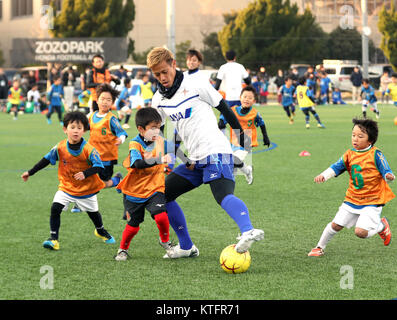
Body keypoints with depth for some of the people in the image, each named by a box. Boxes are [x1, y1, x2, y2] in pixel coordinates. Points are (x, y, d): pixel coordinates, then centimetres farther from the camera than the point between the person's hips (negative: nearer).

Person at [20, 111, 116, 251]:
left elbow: (99, 166, -22)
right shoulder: (60, 148, -14)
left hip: (86, 188, -1)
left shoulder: (89, 149, -22)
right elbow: (46, 160, -2)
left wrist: (85, 173, -39)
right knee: (55, 208, -19)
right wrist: (30, 173, 0)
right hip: (66, 187, 1)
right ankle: (53, 239, -13)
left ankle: (101, 231, 49)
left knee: (93, 212, 18)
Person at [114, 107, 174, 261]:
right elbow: (138, 164, -37)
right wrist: (159, 160, -46)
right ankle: (123, 249, 33)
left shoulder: (159, 141, 0)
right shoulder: (135, 145, -19)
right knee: (133, 225, 7)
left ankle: (165, 241, 7)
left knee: (161, 216, -21)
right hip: (134, 191, -3)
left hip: (154, 189, 3)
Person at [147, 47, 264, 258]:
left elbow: (223, 108, 4)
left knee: (223, 195, -31)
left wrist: (241, 133, 7)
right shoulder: (159, 100, 12)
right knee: (161, 195, 7)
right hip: (194, 161, 7)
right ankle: (186, 247, 15)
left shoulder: (195, 86, -4)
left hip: (216, 153, -7)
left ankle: (248, 231, -55)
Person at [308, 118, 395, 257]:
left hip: (371, 202, -5)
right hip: (352, 199, 5)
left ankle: (382, 226, 13)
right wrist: (324, 175, -17)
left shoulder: (375, 154, -11)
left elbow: (386, 171, -12)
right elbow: (337, 167, 1)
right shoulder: (349, 154, 3)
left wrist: (388, 176, -36)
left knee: (360, 232, -17)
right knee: (336, 225, 5)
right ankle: (320, 247, 28)